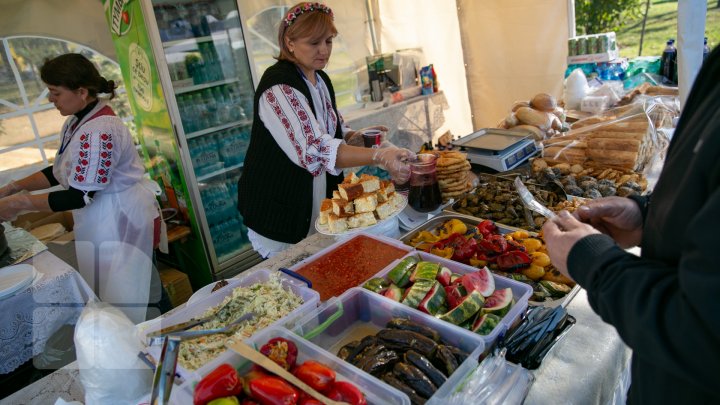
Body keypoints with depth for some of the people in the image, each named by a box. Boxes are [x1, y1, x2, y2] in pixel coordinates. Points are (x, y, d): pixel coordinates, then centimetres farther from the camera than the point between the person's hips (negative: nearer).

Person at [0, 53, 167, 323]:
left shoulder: (99, 131, -24)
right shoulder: (77, 121, 8)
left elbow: (79, 197, -22)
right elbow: (60, 172, 17)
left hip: (119, 219, -10)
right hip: (100, 218, 10)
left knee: (121, 300, 0)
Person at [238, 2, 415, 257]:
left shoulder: (321, 80, 5)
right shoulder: (279, 86, -22)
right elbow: (314, 150, -35)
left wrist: (357, 137, -3)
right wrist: (379, 156, -44)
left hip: (320, 203, 8)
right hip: (280, 212, -8)